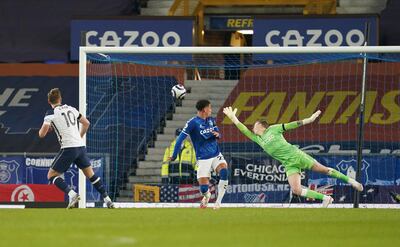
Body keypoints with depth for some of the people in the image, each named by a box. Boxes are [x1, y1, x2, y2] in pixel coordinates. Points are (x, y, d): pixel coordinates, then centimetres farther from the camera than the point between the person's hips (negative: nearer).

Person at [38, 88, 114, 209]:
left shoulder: (51, 114, -4)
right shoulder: (71, 109, 13)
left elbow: (42, 134, -9)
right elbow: (86, 123, 23)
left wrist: (48, 128, 14)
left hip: (68, 149, -6)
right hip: (81, 146, 6)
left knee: (51, 175, 2)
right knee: (90, 174, 19)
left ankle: (72, 194, -18)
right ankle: (107, 200, 13)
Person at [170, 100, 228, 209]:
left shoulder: (211, 120, 7)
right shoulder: (192, 122, -11)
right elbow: (181, 138, -10)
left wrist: (217, 134, -6)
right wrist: (174, 155, -10)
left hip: (216, 155, 4)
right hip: (203, 159, -4)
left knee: (224, 172, -27)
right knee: (203, 188, -10)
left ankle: (218, 202, -13)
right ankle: (206, 196, 30)